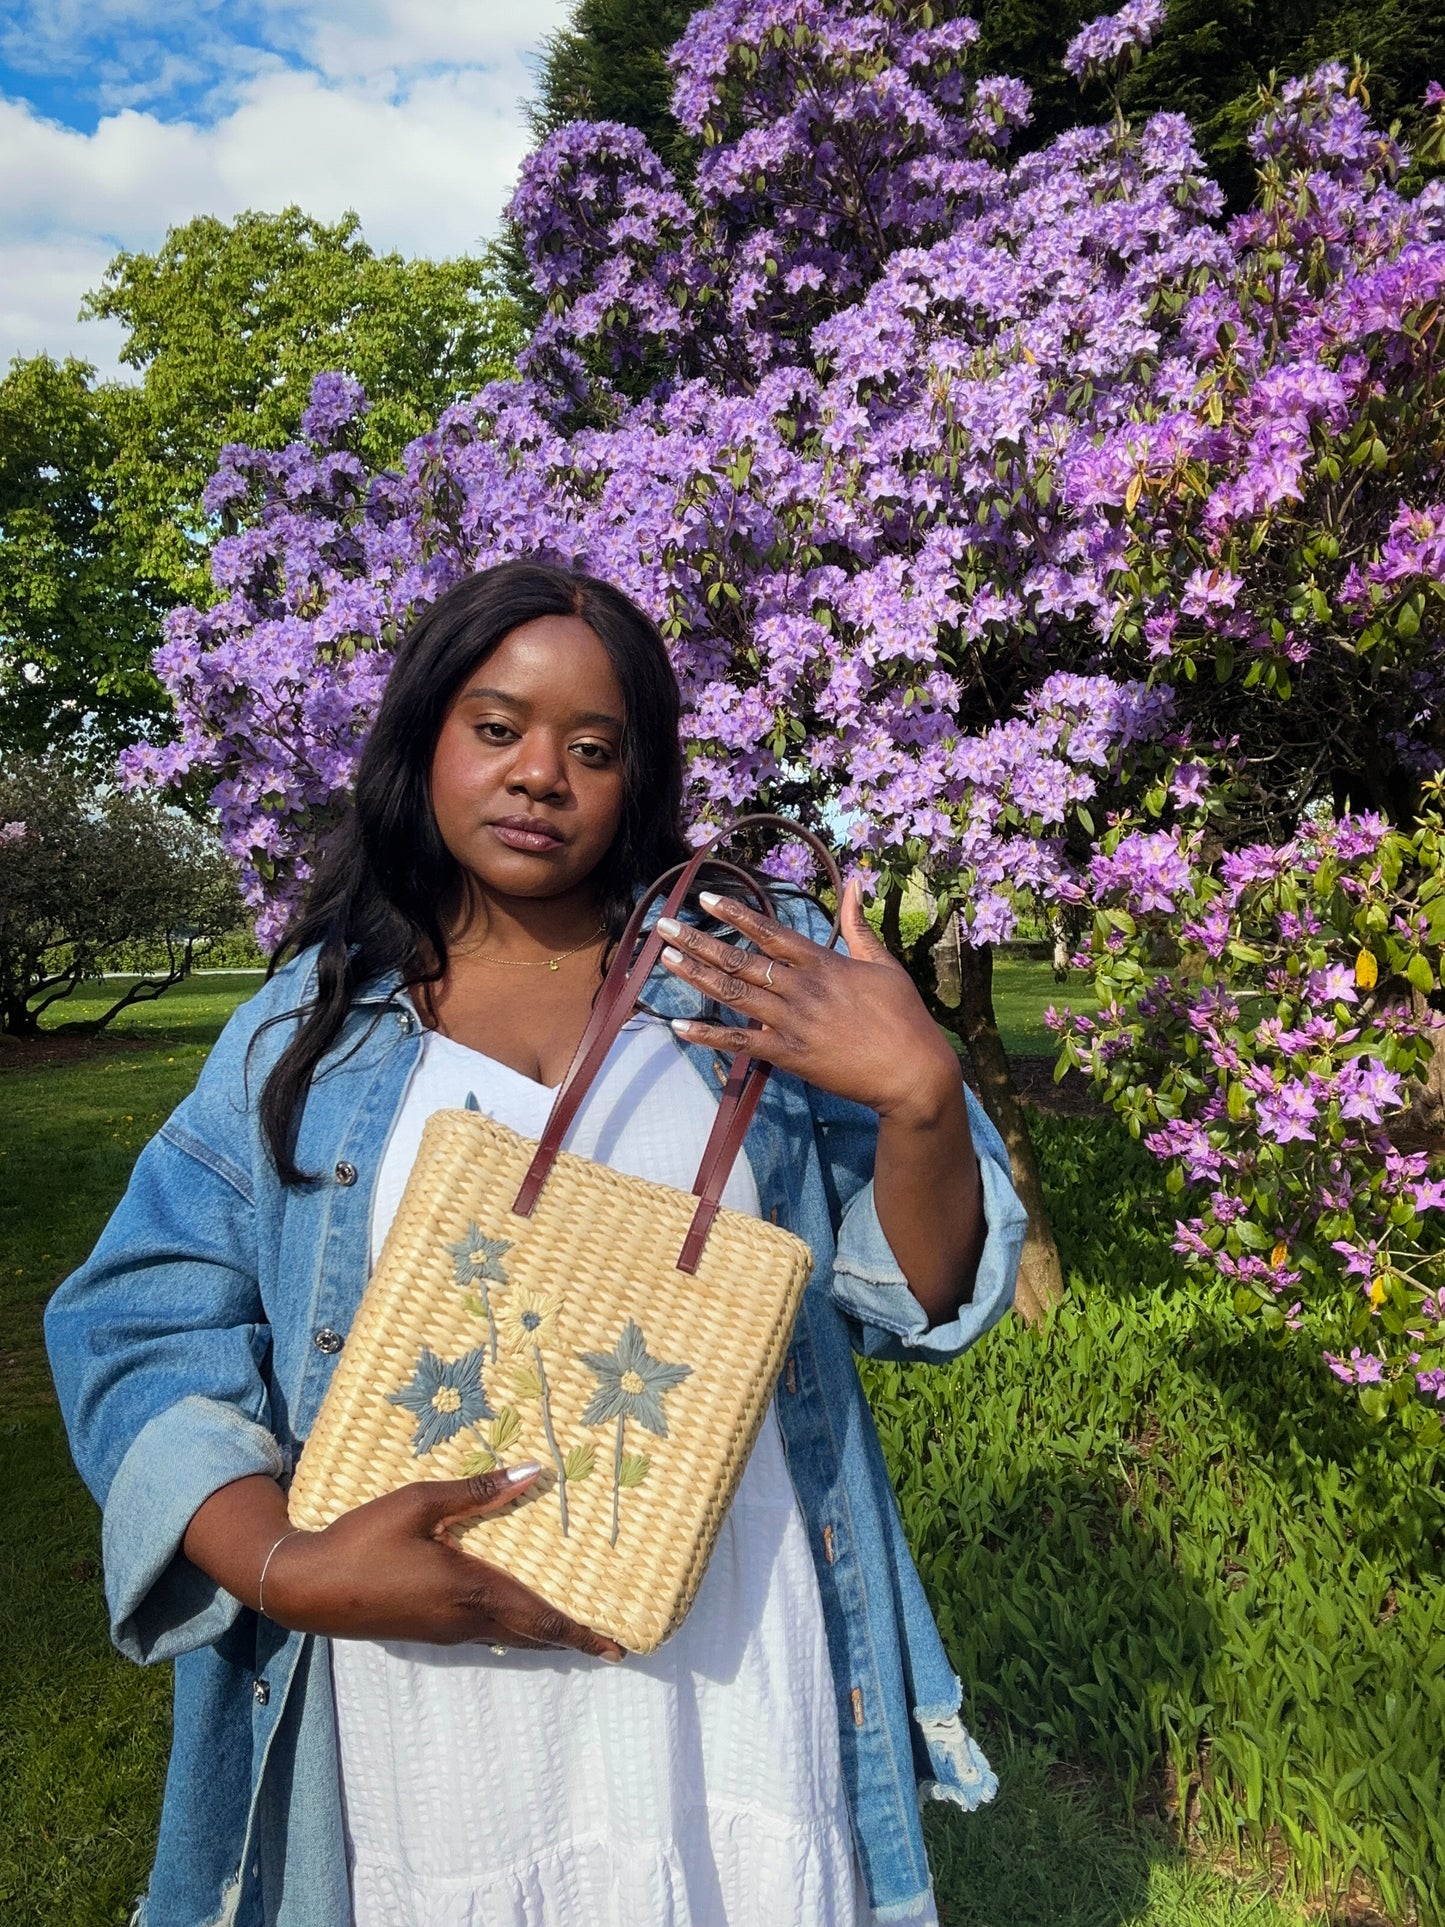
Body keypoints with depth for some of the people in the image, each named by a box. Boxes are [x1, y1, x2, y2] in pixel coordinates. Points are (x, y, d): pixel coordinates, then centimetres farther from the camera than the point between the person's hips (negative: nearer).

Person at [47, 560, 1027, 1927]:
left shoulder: (756, 974, -1)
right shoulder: (307, 1029, 2)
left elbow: (911, 1299, -1)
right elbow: (147, 1331, -1)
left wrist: (921, 1101, -21)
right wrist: (287, 1566, -17)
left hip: (725, 1658, 0)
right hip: (424, 1686, 1)